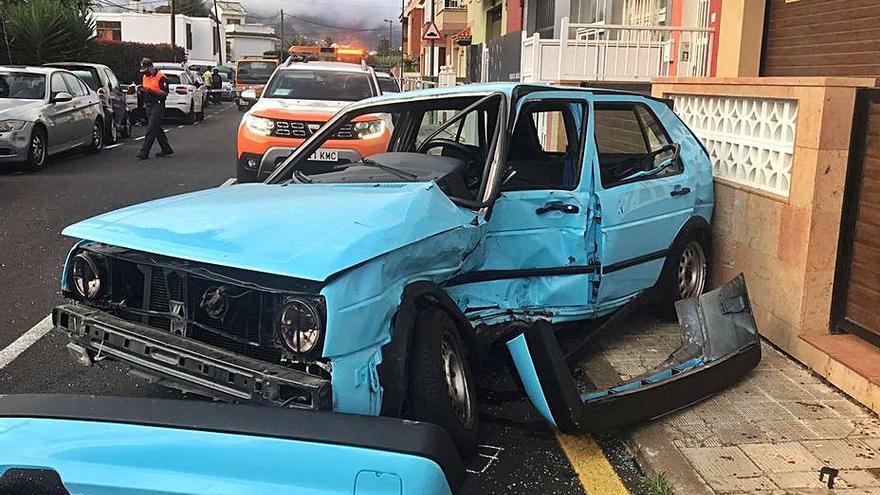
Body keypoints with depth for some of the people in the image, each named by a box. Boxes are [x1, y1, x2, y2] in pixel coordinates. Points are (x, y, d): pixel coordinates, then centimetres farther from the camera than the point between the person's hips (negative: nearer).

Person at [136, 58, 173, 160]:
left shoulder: (161, 77, -10)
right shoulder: (145, 77, 16)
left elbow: (165, 93, -16)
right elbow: (143, 89, 25)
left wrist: (151, 90, -25)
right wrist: (141, 90, 1)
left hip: (157, 106, -9)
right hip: (148, 106, 9)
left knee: (151, 129, -11)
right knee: (157, 129, 12)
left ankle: (144, 152, -14)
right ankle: (166, 149, 21)